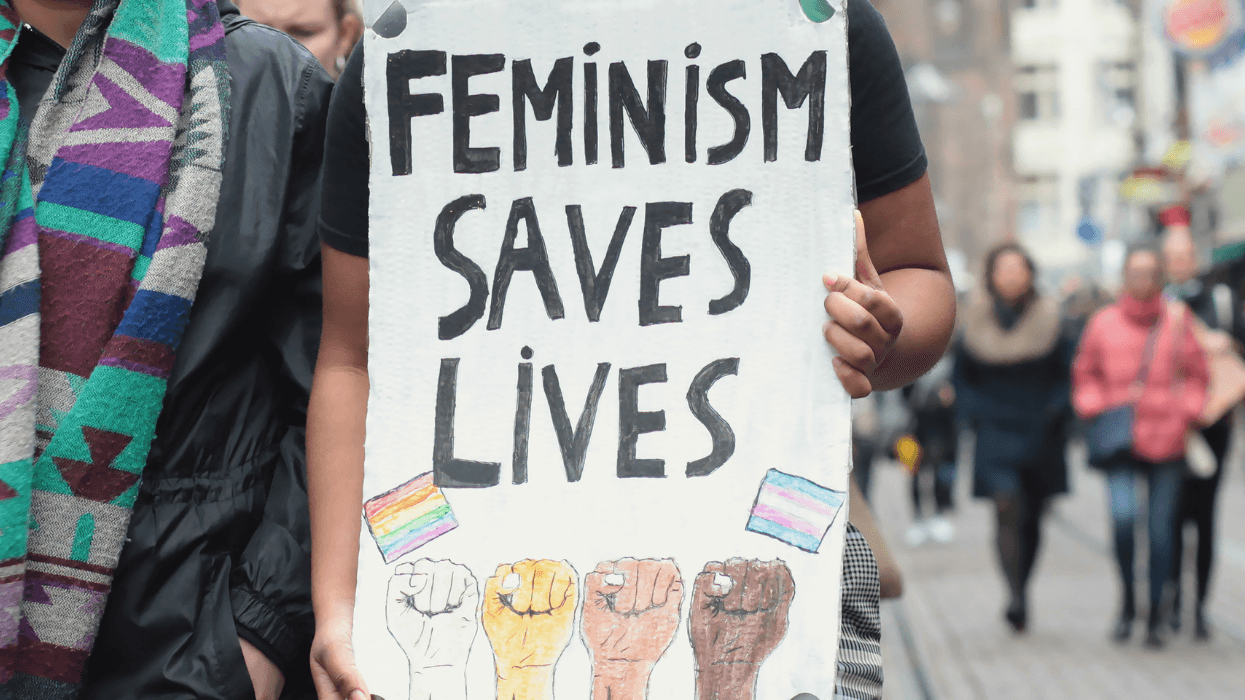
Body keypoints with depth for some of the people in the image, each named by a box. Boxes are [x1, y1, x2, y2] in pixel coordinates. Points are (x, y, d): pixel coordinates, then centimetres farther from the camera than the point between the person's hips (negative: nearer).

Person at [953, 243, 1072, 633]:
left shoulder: (1048, 320, 2)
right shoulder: (977, 322, 3)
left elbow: (1069, 373, 6)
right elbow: (962, 377, 12)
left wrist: (1055, 410, -9)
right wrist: (975, 412, -3)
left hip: (1040, 435, 1)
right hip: (996, 430, -1)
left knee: (1031, 519, 8)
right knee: (1007, 507, -20)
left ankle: (1019, 591, 26)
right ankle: (1017, 599, -24)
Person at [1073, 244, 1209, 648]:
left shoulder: (1178, 320, 4)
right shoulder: (1104, 323, 4)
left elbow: (1196, 373, 13)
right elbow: (1085, 374, 15)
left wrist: (1187, 413, 1)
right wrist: (1095, 411, 1)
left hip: (1166, 441, 1)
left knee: (1161, 531, 2)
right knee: (1123, 517, -19)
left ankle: (1155, 618, 15)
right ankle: (1127, 600, 5)